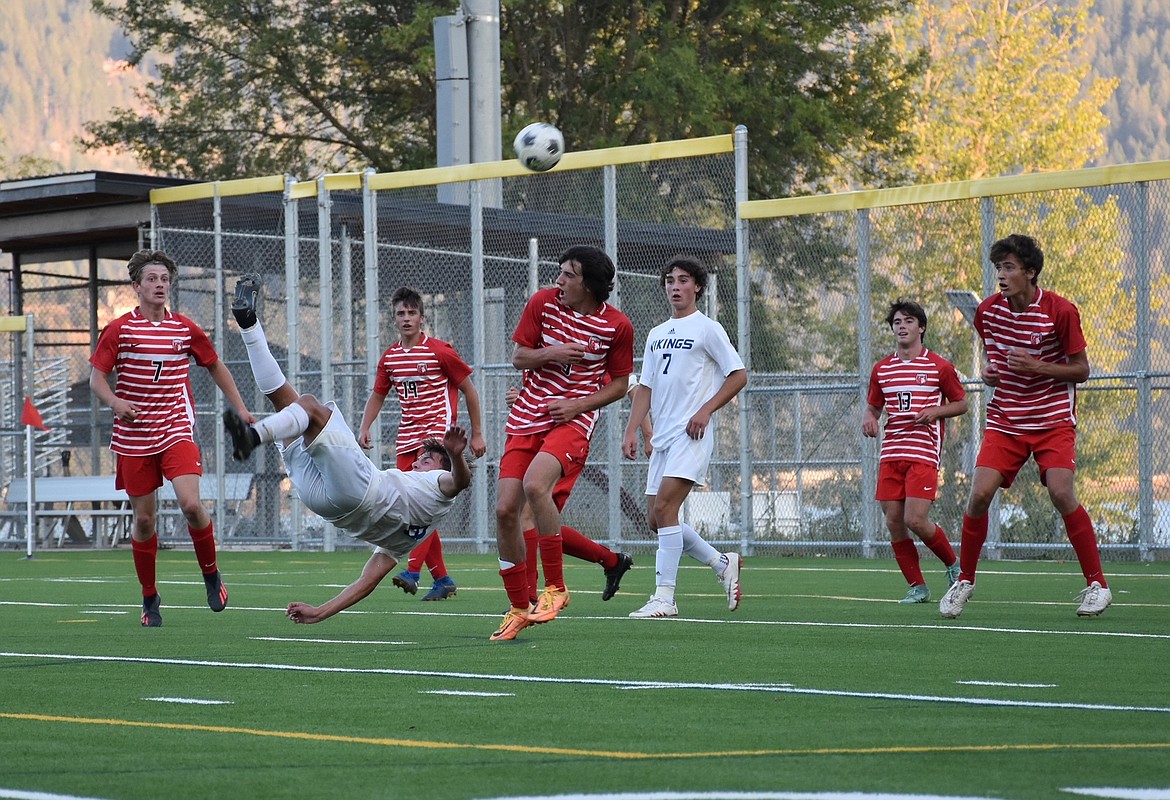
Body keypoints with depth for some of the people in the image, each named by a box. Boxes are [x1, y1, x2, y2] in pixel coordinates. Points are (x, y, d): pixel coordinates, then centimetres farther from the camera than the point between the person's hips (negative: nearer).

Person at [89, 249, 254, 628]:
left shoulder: (185, 329, 4)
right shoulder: (119, 329, -2)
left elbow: (215, 366, 18)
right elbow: (96, 376, -1)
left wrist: (241, 409, 14)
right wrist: (115, 401, -21)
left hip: (177, 432, 0)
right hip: (133, 437, 0)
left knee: (191, 504, -20)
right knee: (144, 519, 3)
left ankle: (211, 574, 4)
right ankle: (149, 598, 19)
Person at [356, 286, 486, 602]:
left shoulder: (439, 351, -6)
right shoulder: (389, 357, 9)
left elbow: (469, 390, 1)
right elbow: (377, 395, 21)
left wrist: (477, 434, 1)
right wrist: (364, 429, 4)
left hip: (438, 431, -6)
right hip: (407, 438, 7)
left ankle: (413, 571, -30)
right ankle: (442, 579, 10)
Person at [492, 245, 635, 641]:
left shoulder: (617, 325, -7)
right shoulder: (543, 302, -1)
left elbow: (619, 383, 4)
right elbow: (518, 357, 5)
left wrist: (578, 404, -11)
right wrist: (552, 354, -15)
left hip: (573, 419, -4)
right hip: (526, 416, 4)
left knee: (535, 485, -31)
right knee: (505, 510, -5)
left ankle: (555, 587, -17)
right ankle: (519, 608, 11)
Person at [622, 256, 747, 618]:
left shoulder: (707, 329, -1)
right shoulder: (656, 335, 19)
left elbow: (738, 375, -3)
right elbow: (646, 388, 20)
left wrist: (706, 410, -12)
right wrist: (631, 431, 8)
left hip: (691, 436, -8)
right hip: (662, 438, 8)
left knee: (664, 507, -19)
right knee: (656, 519, 4)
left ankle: (664, 598, -19)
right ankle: (723, 564, 21)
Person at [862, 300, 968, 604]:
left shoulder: (939, 367, -1)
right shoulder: (882, 369, 12)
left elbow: (962, 404, 7)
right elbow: (873, 406, 22)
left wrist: (935, 411, -11)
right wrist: (869, 418, -1)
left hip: (924, 453, -5)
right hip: (891, 453, 5)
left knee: (916, 520, -15)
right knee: (894, 522, -1)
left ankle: (954, 565, 11)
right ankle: (917, 587, 11)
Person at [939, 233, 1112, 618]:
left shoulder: (1060, 311, -12)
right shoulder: (987, 311, 0)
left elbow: (1081, 370, -7)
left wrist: (1037, 366, -21)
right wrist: (988, 373, -3)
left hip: (1053, 419, -3)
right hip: (1004, 420, 3)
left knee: (1061, 493, -20)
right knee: (979, 494, -11)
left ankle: (1097, 584, -7)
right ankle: (964, 580, 8)